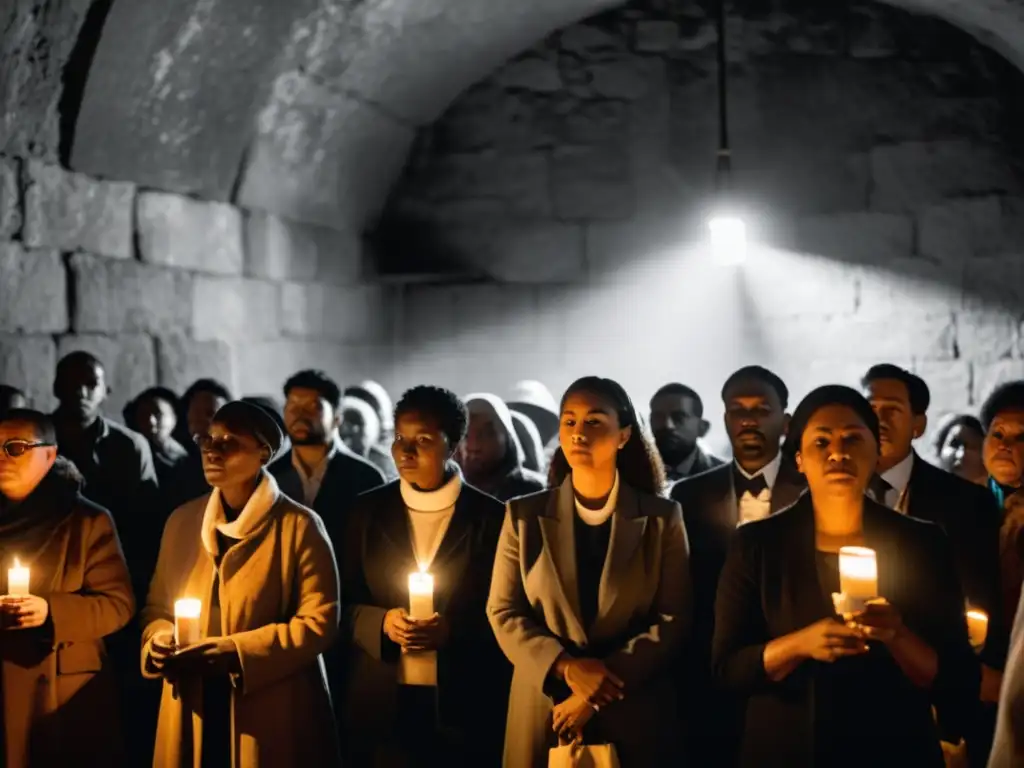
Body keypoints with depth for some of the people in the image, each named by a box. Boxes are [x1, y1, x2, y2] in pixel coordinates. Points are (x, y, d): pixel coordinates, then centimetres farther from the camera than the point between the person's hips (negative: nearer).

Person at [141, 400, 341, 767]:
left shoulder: (299, 526, -6)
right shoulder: (181, 521, 11)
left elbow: (319, 622, -11)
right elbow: (157, 606, 17)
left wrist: (236, 651, -19)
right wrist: (158, 640, -6)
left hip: (272, 715, -4)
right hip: (193, 712, 4)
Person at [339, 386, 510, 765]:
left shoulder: (490, 517, 0)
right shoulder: (368, 511, 6)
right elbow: (344, 603, 8)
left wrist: (453, 631, -16)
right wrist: (381, 622, -11)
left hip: (464, 705, -1)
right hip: (381, 703, 2)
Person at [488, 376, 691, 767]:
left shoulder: (662, 518, 1)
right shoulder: (525, 516, 3)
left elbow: (673, 620, -5)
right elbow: (503, 612, 0)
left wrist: (599, 691, -14)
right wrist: (567, 667, -16)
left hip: (633, 712, -1)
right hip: (543, 707, 1)